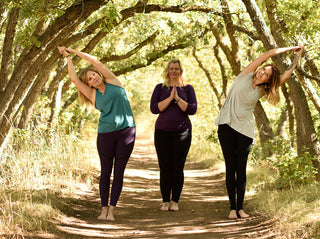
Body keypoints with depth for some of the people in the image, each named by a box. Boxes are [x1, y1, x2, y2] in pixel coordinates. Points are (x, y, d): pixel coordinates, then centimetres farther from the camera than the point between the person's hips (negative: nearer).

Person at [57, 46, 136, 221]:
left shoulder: (113, 82, 7)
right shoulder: (93, 94, 9)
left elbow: (95, 61, 4)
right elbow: (74, 78, 6)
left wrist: (73, 51, 11)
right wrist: (68, 57, 15)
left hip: (126, 131, -1)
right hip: (106, 134, 1)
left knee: (119, 173, -1)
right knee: (105, 172, 3)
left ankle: (111, 210, 1)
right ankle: (104, 209, 8)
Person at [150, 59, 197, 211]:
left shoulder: (187, 88, 7)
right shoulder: (160, 88, 8)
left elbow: (192, 110, -4)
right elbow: (154, 108, -4)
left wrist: (177, 98, -14)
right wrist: (170, 98, -14)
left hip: (182, 132, 0)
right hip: (162, 132, 0)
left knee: (178, 168, -2)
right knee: (164, 168, -1)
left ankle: (175, 201, 6)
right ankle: (165, 201, 7)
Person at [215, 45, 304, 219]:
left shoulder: (262, 91, 8)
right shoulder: (246, 76, 2)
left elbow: (286, 75, 8)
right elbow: (269, 54, 1)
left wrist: (297, 56, 11)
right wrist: (291, 48, 7)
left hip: (245, 129, 2)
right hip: (227, 126, -2)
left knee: (241, 169, 0)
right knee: (230, 167, -2)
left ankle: (240, 208, 4)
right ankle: (232, 207, 1)